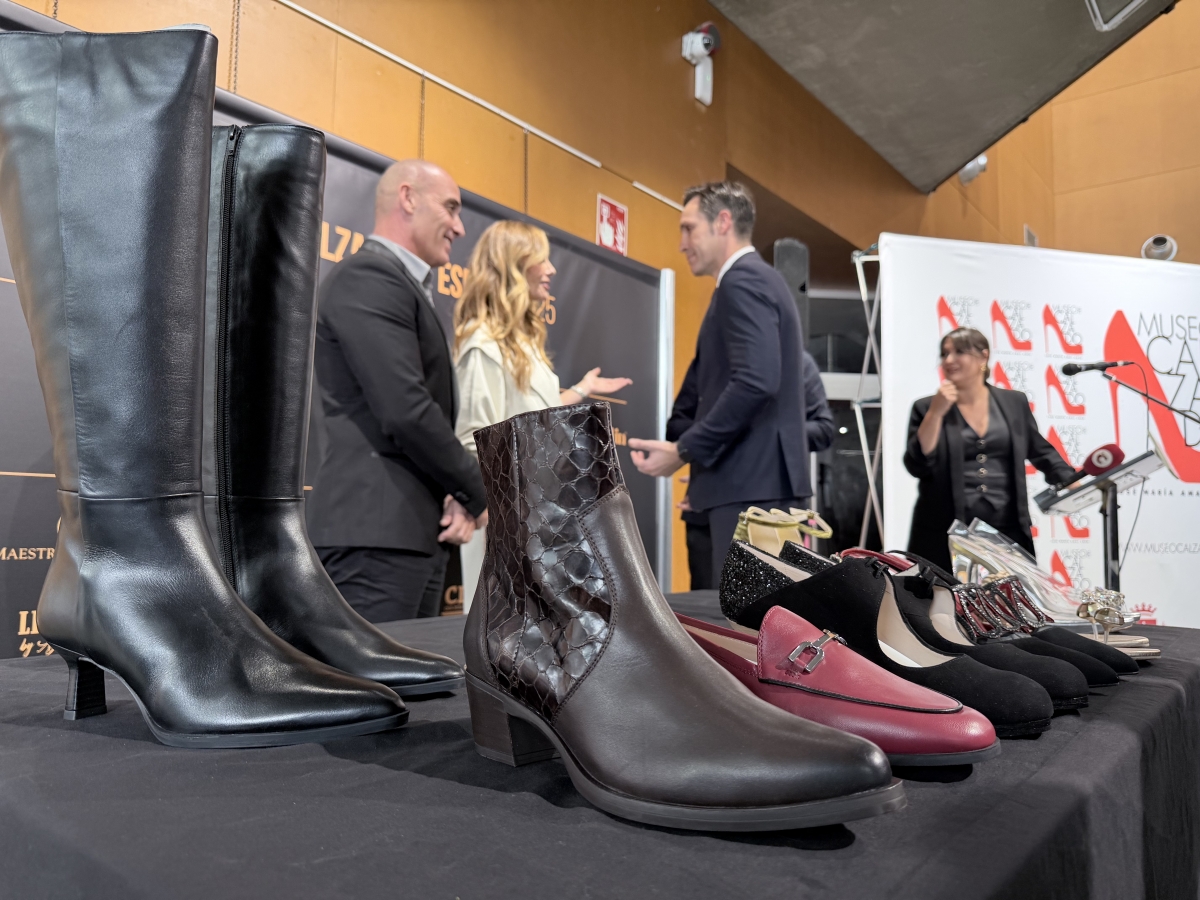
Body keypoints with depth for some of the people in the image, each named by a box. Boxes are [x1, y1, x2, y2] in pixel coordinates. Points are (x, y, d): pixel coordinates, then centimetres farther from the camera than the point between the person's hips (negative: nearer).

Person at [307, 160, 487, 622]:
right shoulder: (368, 277, -11)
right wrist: (476, 491, -6)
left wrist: (458, 495, 2)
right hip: (376, 532, -10)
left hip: (415, 529, 10)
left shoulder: (405, 285, 20)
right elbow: (406, 411, -21)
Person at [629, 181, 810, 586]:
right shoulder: (760, 279, 21)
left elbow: (755, 382, -24)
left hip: (751, 483, -10)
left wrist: (684, 450, -16)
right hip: (766, 480, 10)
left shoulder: (742, 281, -10)